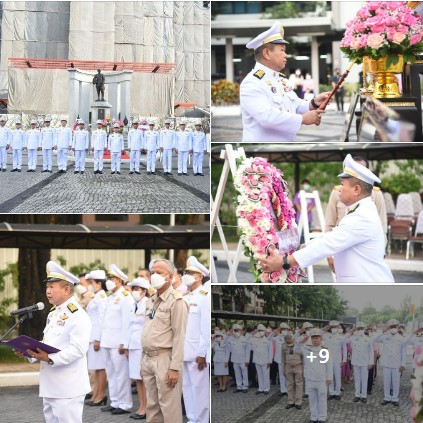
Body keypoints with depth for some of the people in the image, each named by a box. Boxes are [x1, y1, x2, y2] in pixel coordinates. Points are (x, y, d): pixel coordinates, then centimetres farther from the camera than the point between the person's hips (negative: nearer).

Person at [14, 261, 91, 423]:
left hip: (68, 388, -10)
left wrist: (50, 359, -29)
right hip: (50, 386, 10)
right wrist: (30, 352, 4)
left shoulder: (77, 316, -15)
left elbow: (78, 350, -23)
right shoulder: (53, 313, 16)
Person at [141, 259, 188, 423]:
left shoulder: (176, 301, -11)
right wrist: (143, 361, 16)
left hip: (164, 359, -8)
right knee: (152, 405, 13)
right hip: (148, 358, 8)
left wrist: (175, 368, -20)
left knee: (169, 406, -5)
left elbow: (179, 336, -16)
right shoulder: (151, 301, 15)